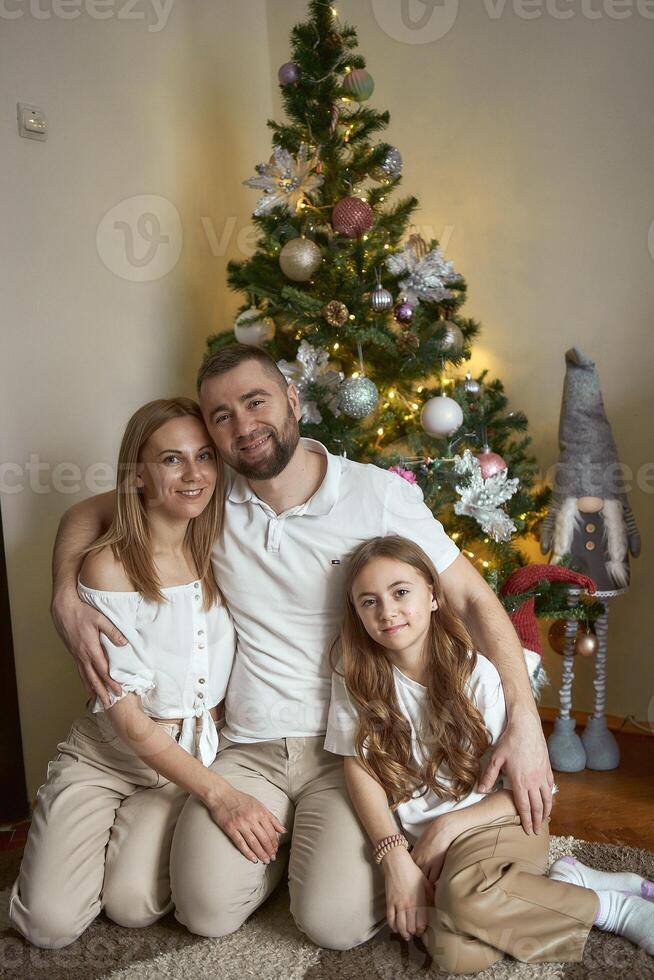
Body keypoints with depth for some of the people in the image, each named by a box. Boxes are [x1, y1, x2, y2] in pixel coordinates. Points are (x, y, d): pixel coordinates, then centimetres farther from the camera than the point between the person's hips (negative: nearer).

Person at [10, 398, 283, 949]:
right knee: (53, 923, -11)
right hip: (106, 755, -2)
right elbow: (127, 719, -18)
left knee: (134, 906, -16)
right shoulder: (109, 567, -17)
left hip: (194, 756, 2)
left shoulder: (220, 554, -5)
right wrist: (217, 793, -25)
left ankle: (137, 829, 16)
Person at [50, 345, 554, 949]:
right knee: (208, 912, -12)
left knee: (335, 922, -18)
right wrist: (67, 600, -9)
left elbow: (473, 599, -6)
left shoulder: (381, 495, -10)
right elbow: (89, 512, 10)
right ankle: (288, 836, 19)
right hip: (250, 748, 3)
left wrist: (524, 721, -16)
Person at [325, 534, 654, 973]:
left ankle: (602, 905, -11)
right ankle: (570, 881, -5)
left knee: (464, 896, -35)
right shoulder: (356, 673, -5)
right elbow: (359, 768, -7)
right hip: (417, 840, 3)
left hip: (494, 822, -2)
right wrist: (396, 858, -17)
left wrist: (448, 826, -17)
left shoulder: (478, 674, -12)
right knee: (456, 952, -25)